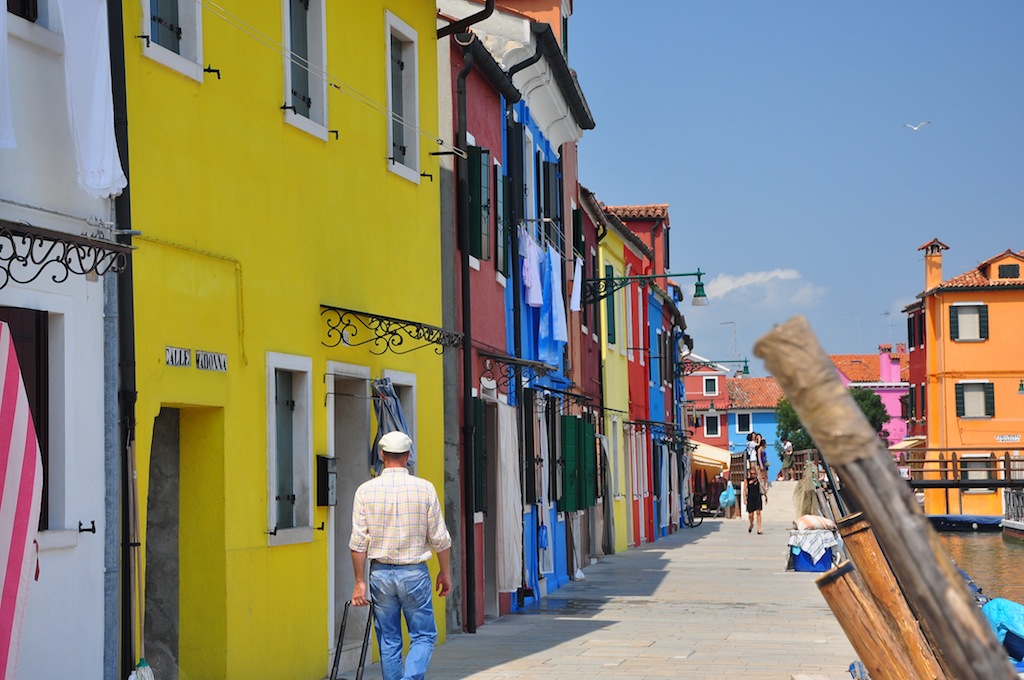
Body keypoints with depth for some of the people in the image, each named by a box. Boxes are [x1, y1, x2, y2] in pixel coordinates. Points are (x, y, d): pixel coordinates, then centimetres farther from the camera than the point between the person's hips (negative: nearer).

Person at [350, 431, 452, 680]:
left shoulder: (365, 491, -3)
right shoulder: (425, 488, -6)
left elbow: (359, 542, -5)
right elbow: (440, 538, -2)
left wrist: (360, 582, 1)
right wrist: (445, 572, 11)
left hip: (380, 573, 2)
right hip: (415, 573, -1)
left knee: (388, 642, 11)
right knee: (424, 636, 8)